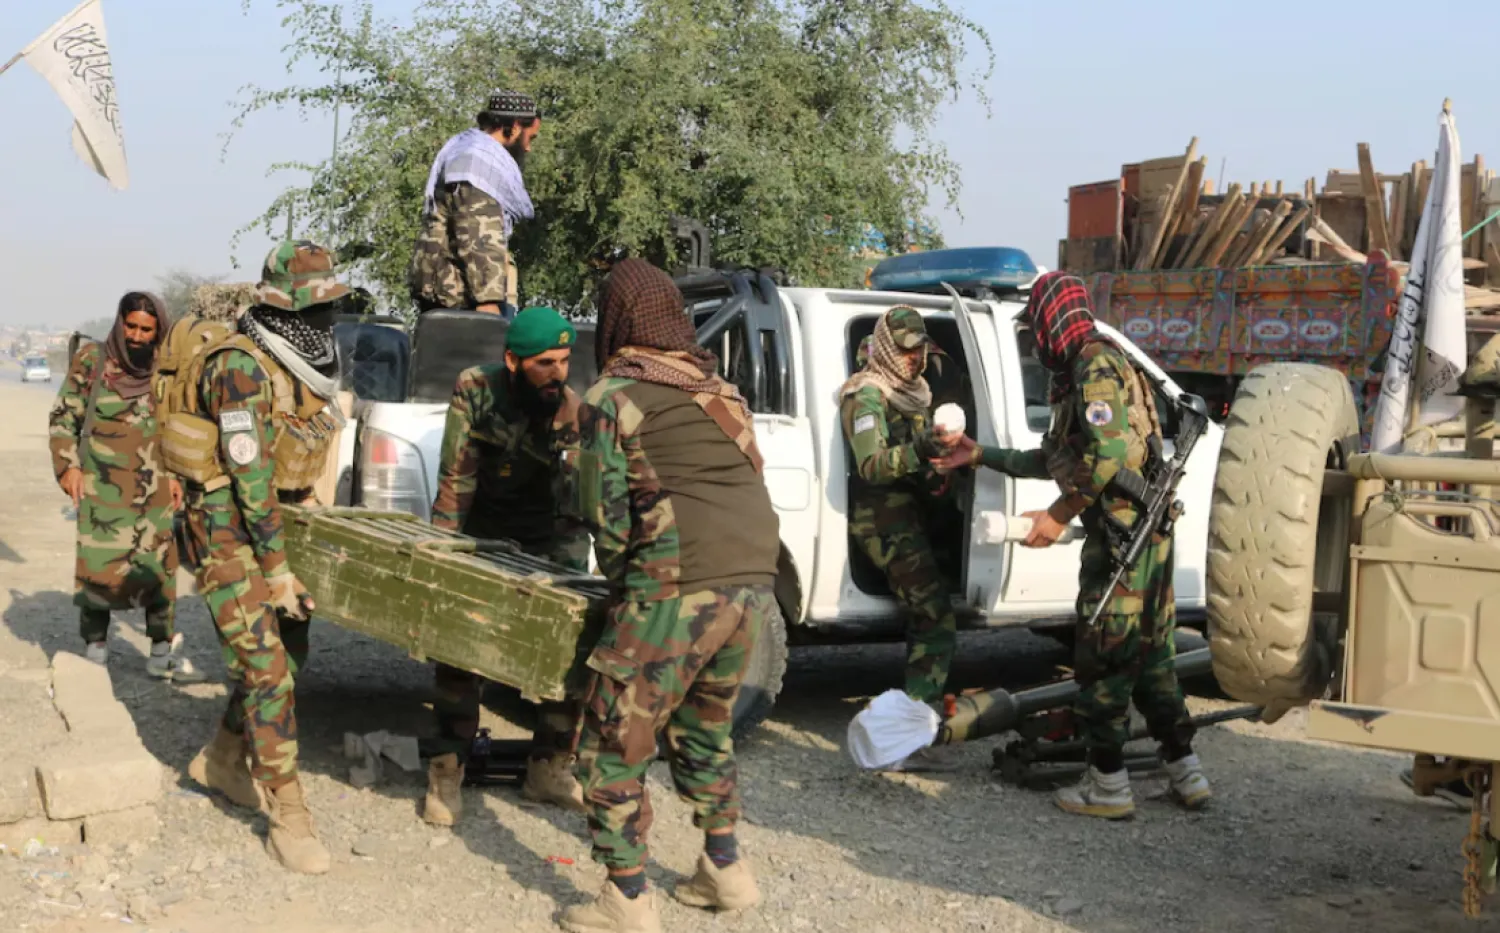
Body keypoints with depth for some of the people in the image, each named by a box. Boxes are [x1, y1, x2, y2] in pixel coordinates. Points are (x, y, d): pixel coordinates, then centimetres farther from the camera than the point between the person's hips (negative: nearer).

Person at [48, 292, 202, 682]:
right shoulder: (91, 360, -4)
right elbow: (64, 417, 3)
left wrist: (176, 475, 7)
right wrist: (67, 465, -5)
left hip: (152, 488, 2)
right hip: (102, 485, -2)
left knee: (160, 565, 1)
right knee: (98, 565, 0)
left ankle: (163, 651, 6)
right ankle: (95, 642, 18)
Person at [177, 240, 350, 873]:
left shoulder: (304, 367, 6)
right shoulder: (242, 368, -21)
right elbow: (251, 475, -23)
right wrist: (277, 571, -21)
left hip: (278, 528, 9)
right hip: (230, 537, -9)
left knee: (288, 655, 16)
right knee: (266, 670, -10)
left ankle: (222, 761, 37)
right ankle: (289, 819, -5)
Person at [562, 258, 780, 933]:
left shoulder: (612, 397, 0)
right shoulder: (720, 390, 19)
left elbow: (605, 514, -2)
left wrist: (621, 578, 15)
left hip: (675, 589, -7)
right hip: (755, 582, 7)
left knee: (613, 746, 5)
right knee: (704, 731, 25)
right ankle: (725, 870, 32)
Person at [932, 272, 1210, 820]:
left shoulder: (1095, 366, -11)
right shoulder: (1081, 372, 21)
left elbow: (1110, 452, -25)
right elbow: (1055, 461, 29)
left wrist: (1058, 515, -20)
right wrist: (979, 456, 34)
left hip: (1123, 533, -10)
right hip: (1146, 532, 10)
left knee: (1103, 656, -3)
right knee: (1149, 654, 14)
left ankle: (1108, 785, 4)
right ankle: (1186, 774, 19)